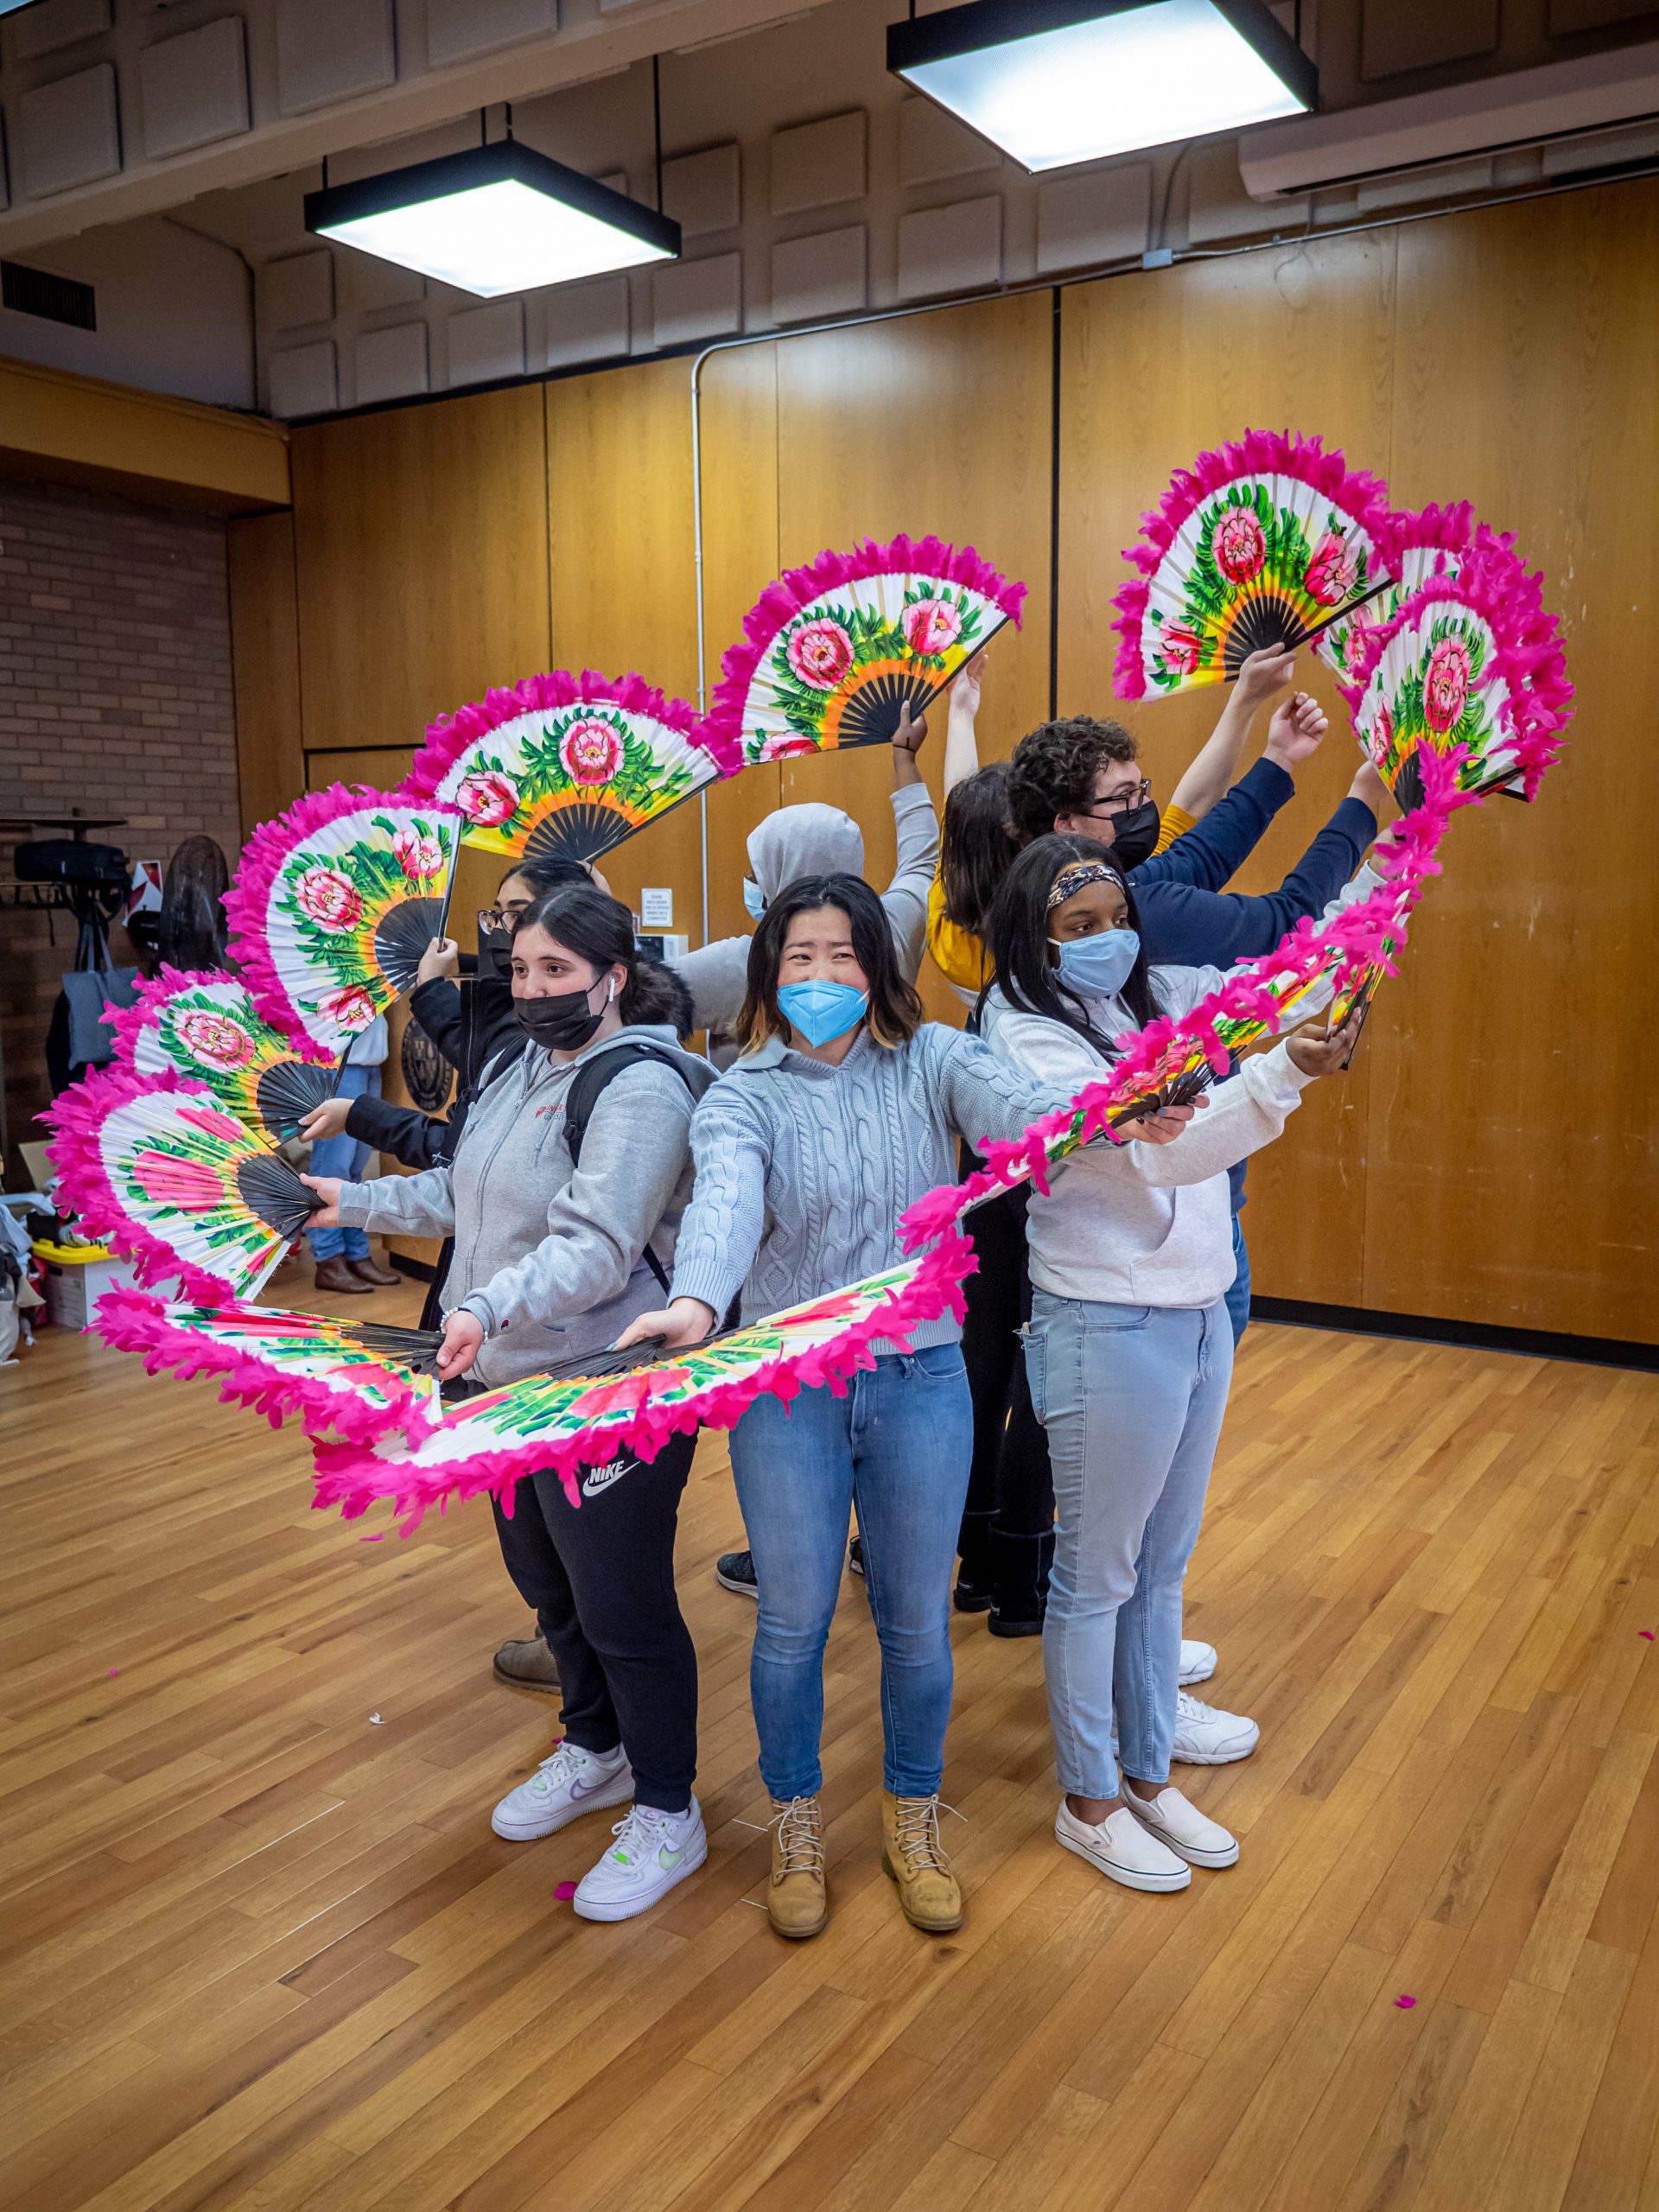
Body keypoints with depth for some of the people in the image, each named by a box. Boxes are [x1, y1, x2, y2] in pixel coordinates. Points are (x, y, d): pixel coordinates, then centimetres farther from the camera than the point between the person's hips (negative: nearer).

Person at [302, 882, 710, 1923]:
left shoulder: (642, 1086, -20)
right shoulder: (525, 1067, 9)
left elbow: (594, 1249, -30)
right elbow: (465, 1197, 19)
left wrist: (490, 1305, -44)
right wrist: (354, 1199, 18)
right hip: (508, 1380, 9)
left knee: (623, 1605, 3)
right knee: (548, 1584, 24)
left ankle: (668, 1815, 24)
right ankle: (597, 1752, 47)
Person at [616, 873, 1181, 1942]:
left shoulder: (932, 1060, -2)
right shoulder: (743, 1094, -4)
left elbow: (1016, 1107, -23)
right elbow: (726, 1198, -24)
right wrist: (695, 1301, -45)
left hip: (922, 1381, 1)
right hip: (787, 1386, 0)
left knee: (919, 1620, 14)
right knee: (793, 1621, 13)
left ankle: (914, 1815, 39)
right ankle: (797, 1821, 38)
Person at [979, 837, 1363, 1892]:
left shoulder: (1164, 997, 4)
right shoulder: (1028, 1033, -16)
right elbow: (1160, 1150, -26)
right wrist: (1283, 1074, -38)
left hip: (1201, 1314, 7)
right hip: (1108, 1328, -7)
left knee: (1163, 1567, 19)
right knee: (1098, 1576, 9)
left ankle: (1150, 1775, 37)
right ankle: (1089, 1799, 28)